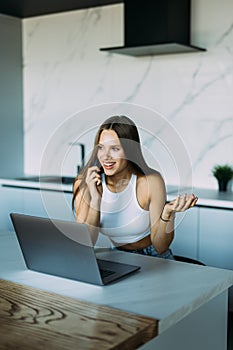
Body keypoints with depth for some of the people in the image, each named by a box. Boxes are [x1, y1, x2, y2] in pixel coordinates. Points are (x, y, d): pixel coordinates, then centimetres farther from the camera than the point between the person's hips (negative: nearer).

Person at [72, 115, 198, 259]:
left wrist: (167, 213, -32)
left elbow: (160, 247, -15)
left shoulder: (150, 181, -19)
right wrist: (95, 199, -27)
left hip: (154, 259, -1)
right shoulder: (84, 183, -14)